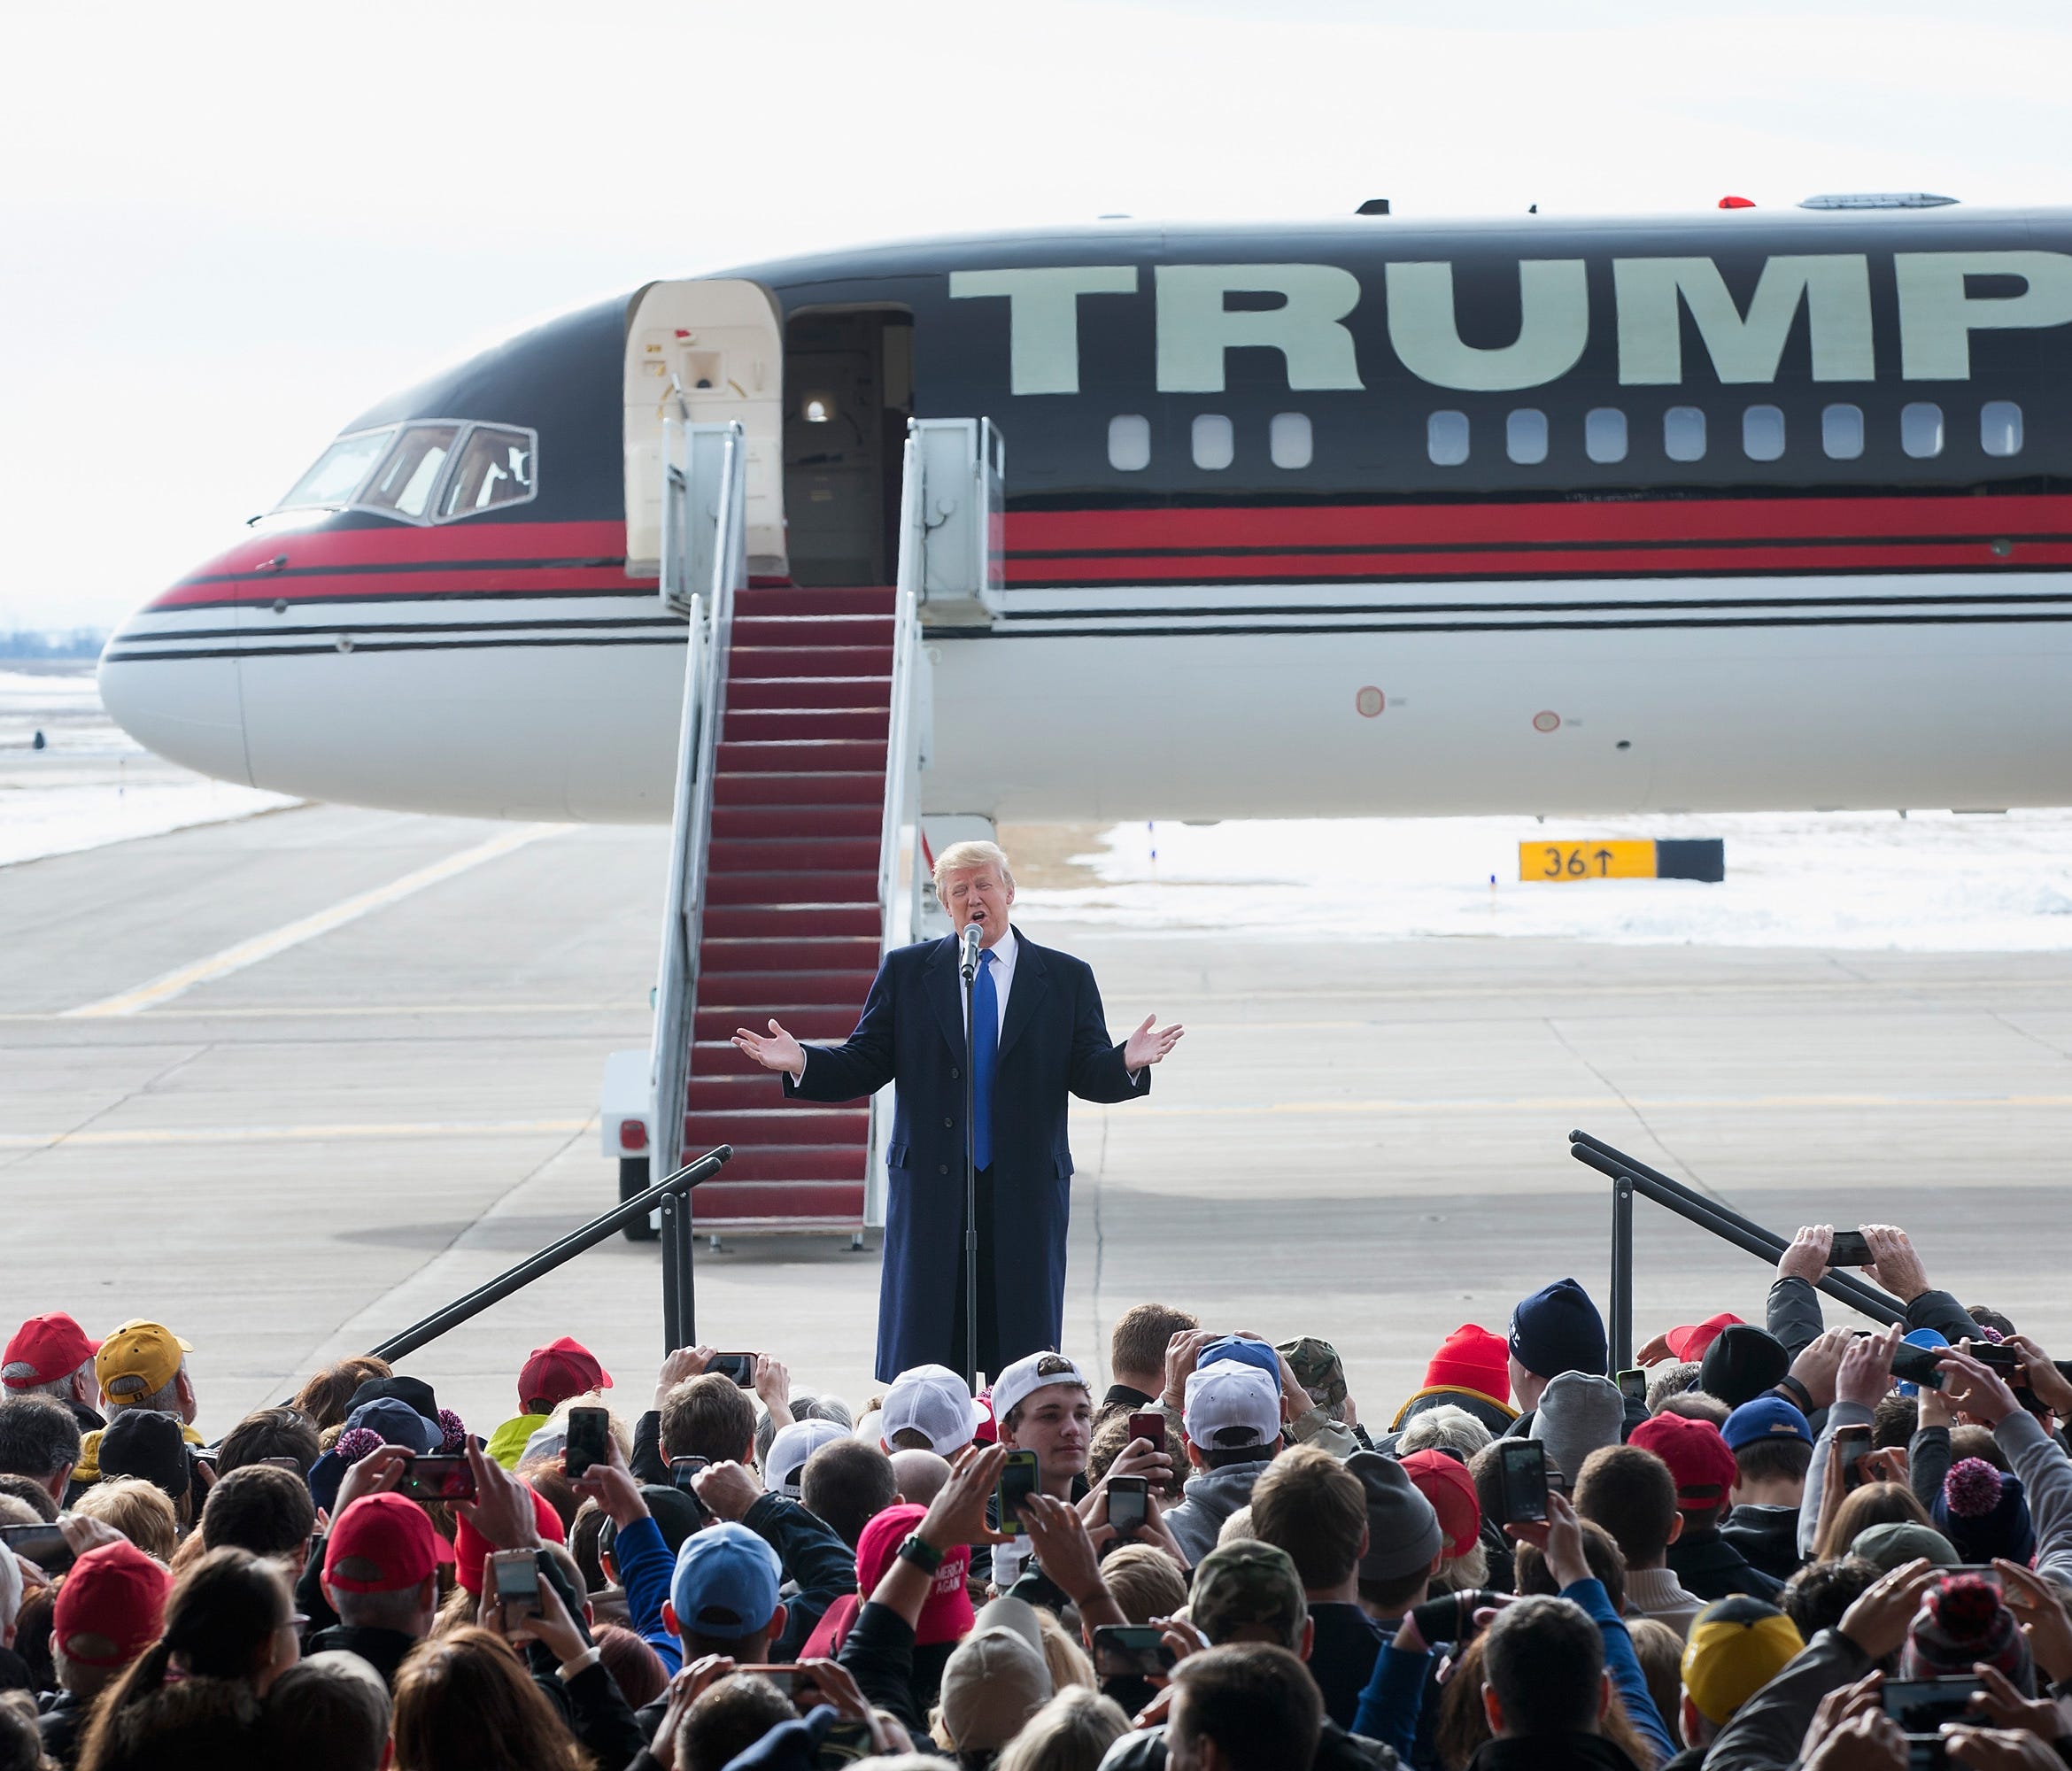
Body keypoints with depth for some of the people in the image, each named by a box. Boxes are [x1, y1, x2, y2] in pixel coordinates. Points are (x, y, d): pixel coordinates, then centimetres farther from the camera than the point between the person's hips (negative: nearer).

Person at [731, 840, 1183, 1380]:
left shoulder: (1066, 978, 7)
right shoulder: (905, 971, 8)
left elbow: (1087, 1073, 2)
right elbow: (864, 1066, 5)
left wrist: (1127, 1063, -20)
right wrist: (802, 1064, -13)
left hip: (1026, 1192, 0)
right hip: (931, 1188, 0)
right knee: (921, 1357, -1)